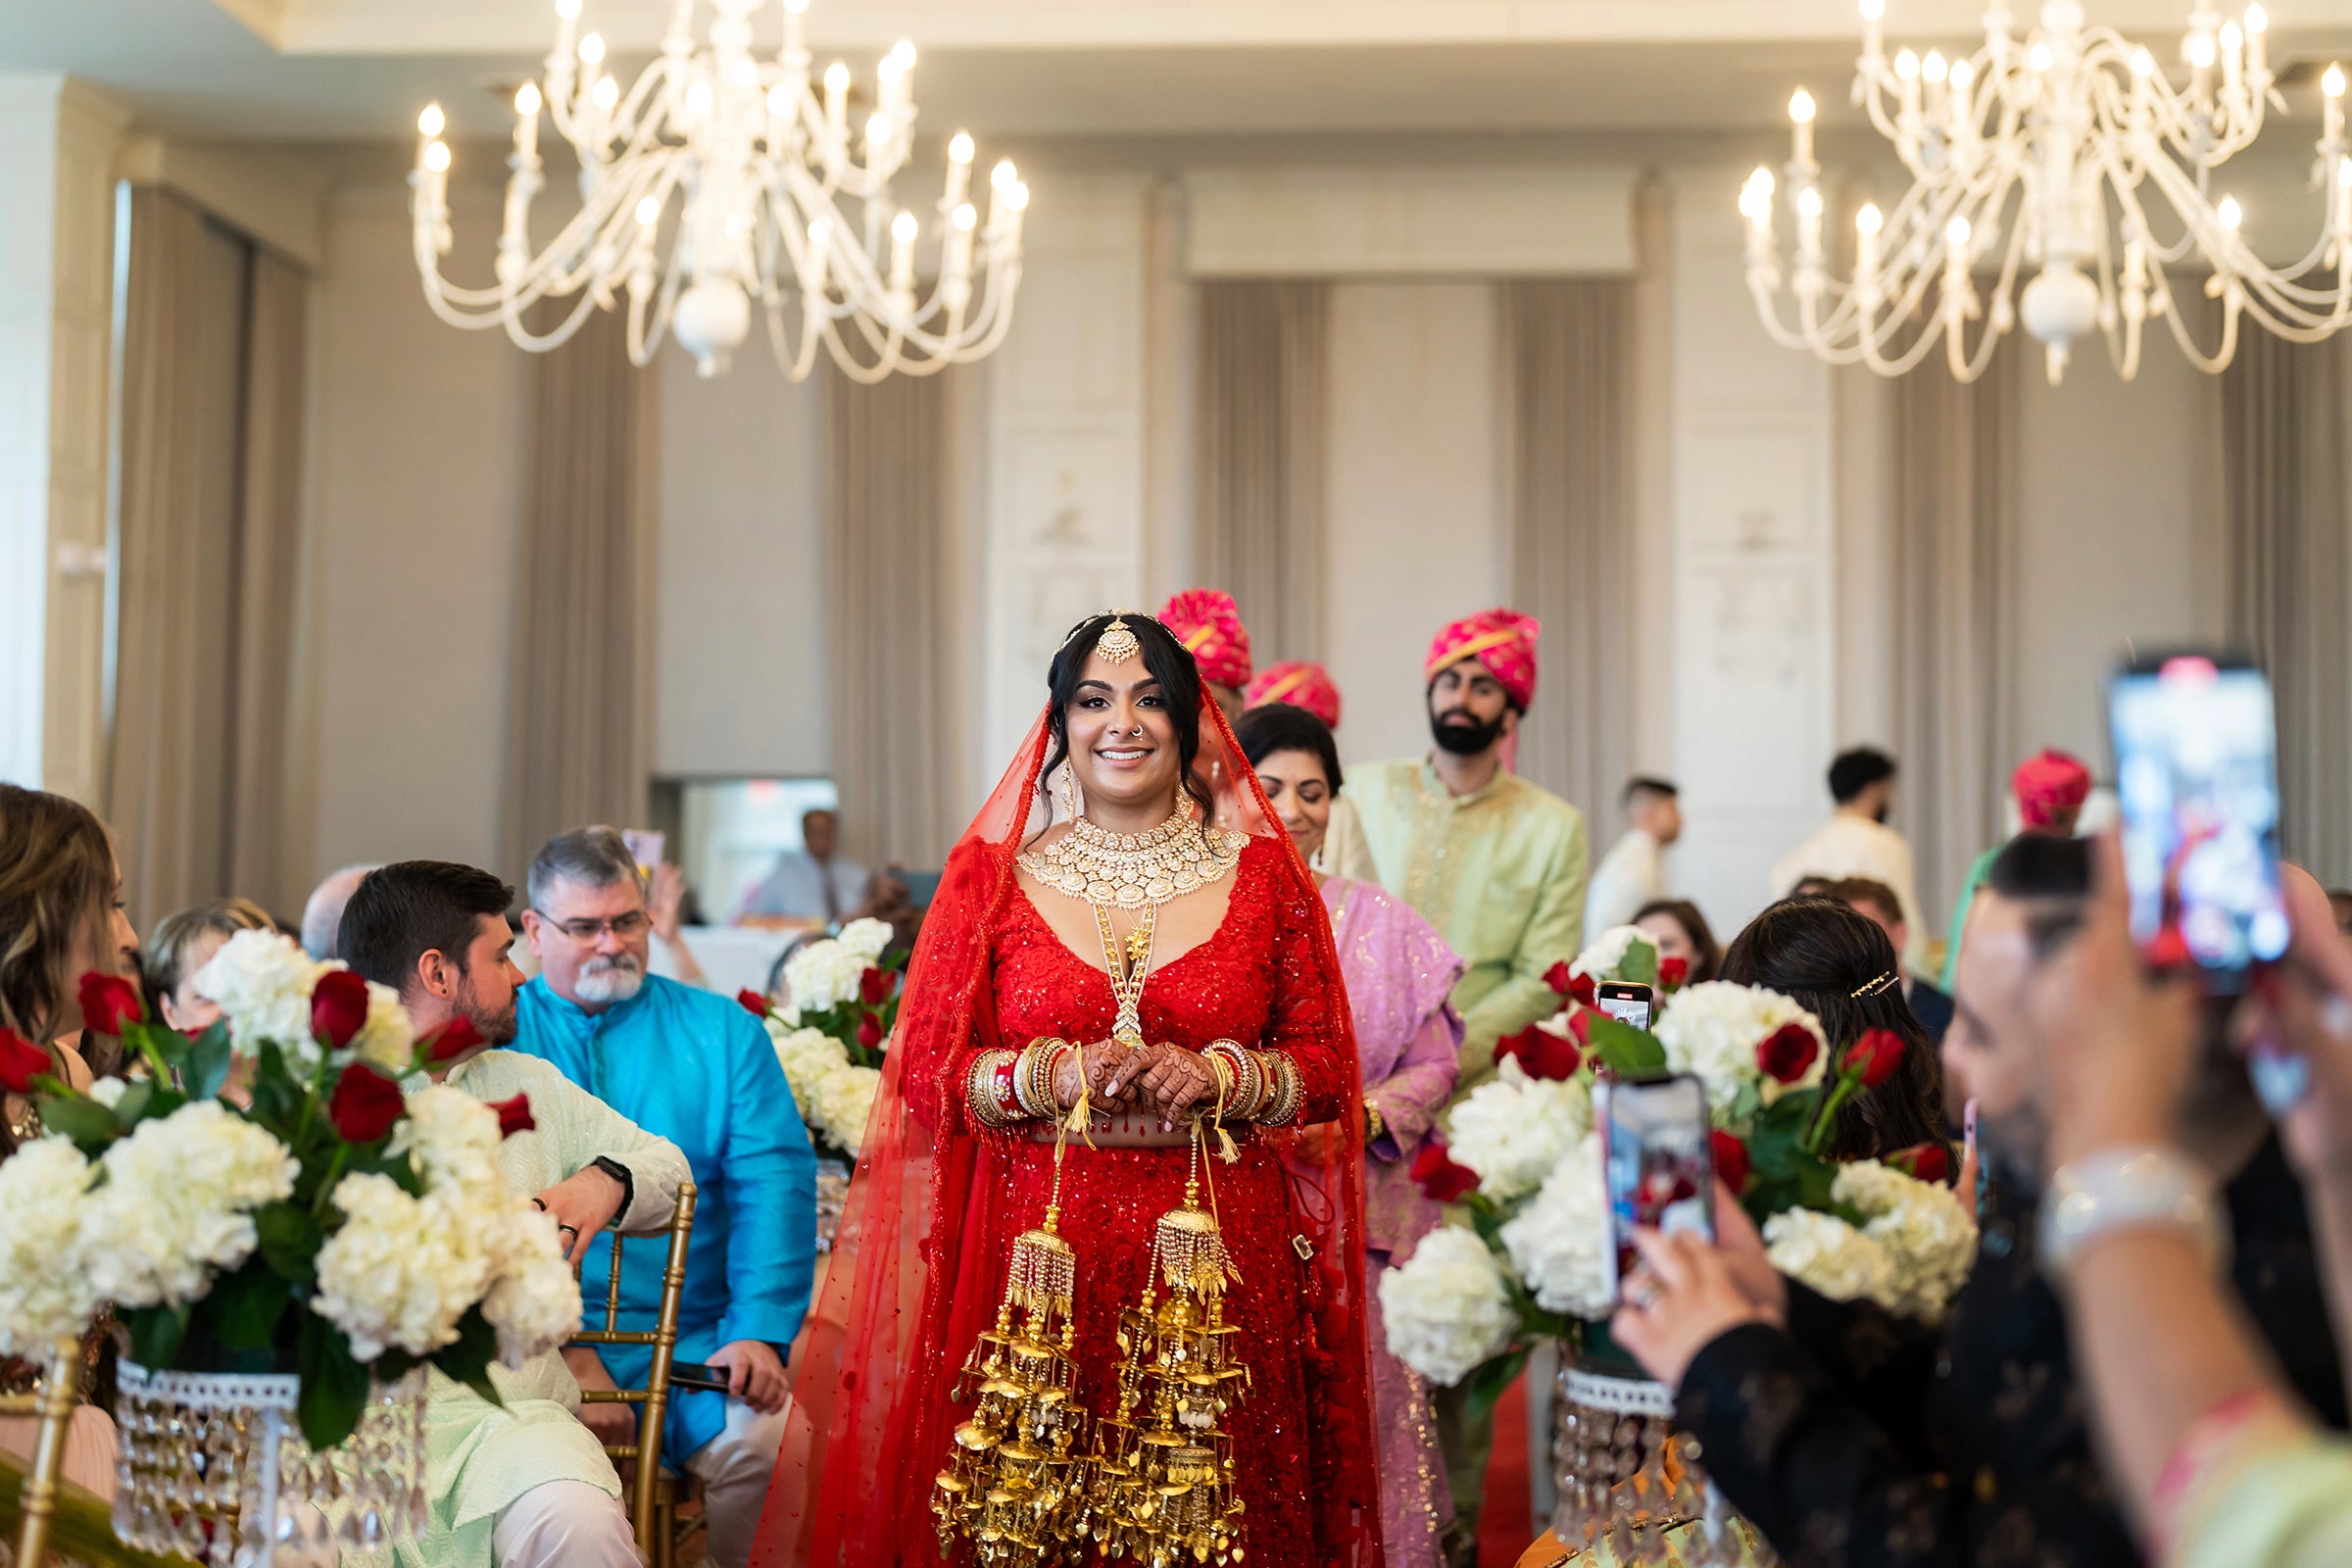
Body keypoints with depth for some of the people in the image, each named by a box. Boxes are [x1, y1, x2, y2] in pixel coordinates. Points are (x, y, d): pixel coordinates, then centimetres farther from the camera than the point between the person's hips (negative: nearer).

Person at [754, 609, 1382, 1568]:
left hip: (1223, 1252, 0)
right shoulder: (990, 875, 6)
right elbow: (926, 1076, 3)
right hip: (1037, 1253, 0)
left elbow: (1328, 1067, 6)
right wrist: (1057, 1076, -13)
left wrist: (1215, 1076, -12)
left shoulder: (1263, 874, 7)